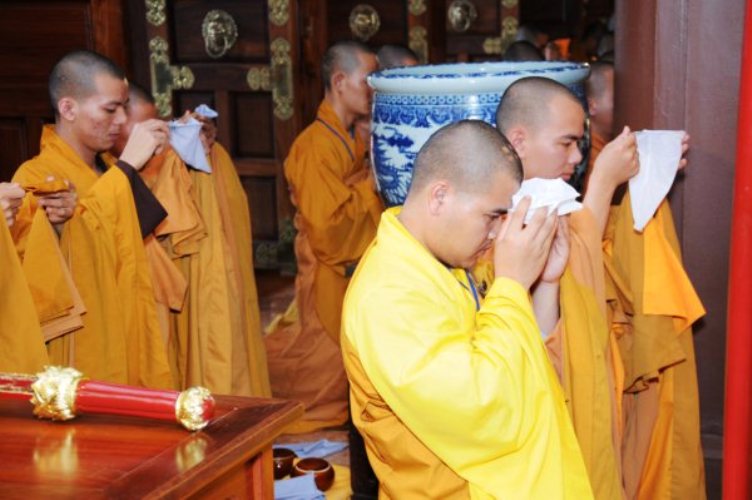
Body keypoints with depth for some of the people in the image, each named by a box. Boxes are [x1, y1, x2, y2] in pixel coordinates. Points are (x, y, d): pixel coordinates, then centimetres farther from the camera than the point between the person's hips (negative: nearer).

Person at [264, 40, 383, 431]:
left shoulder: (354, 141, 10)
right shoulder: (315, 147, -19)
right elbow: (326, 228, -24)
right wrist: (371, 184, -17)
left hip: (361, 278, 9)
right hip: (331, 285, -9)